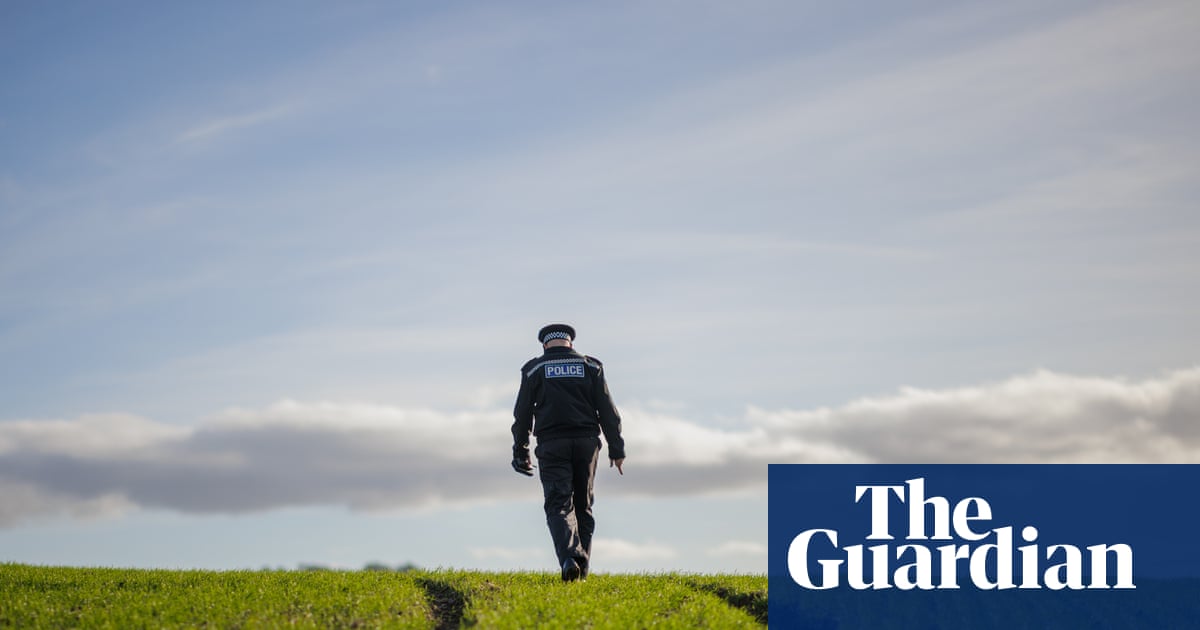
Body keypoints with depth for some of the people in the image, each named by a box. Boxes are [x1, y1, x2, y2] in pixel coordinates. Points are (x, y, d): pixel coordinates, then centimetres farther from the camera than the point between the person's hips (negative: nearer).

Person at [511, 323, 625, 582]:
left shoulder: (534, 369, 5)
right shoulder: (591, 366, 9)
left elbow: (522, 413, 4)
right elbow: (607, 410, 5)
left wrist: (520, 452, 11)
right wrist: (616, 449, 8)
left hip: (552, 444, -2)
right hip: (586, 443, 2)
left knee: (559, 505, -5)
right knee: (583, 505, 12)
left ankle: (569, 557, -29)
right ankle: (582, 568, 11)